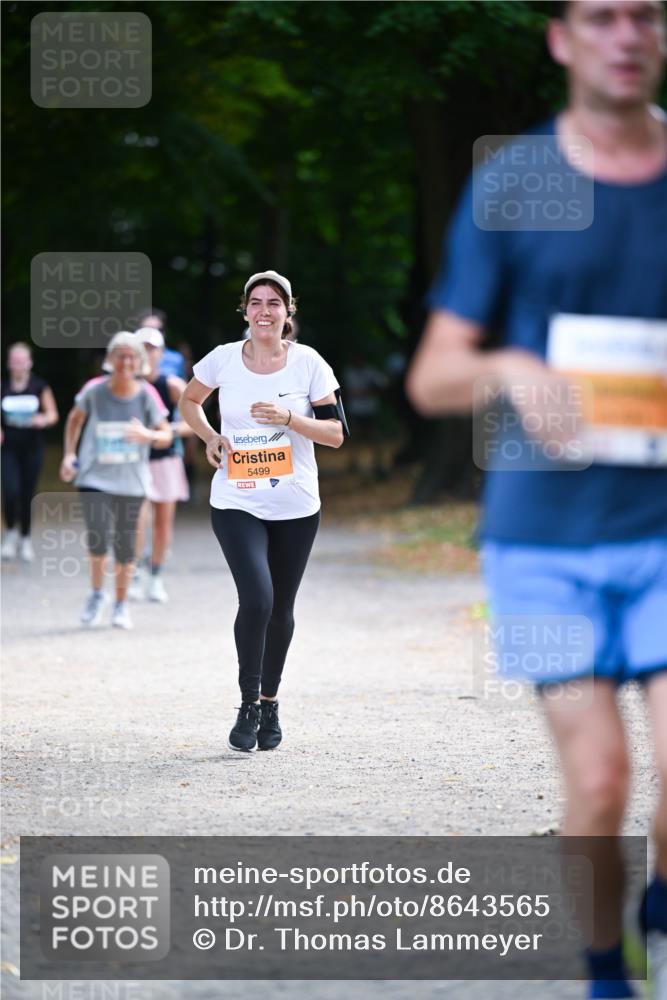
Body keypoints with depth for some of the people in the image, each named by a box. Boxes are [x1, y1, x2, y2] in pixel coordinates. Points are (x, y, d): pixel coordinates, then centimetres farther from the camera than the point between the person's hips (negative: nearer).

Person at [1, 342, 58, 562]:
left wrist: (44, 420, -18)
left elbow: (53, 414, 4)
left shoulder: (39, 387, 0)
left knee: (27, 494, 5)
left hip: (32, 447, 1)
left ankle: (25, 539, 22)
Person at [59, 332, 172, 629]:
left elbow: (166, 436, -1)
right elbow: (75, 418, 12)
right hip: (95, 478, -1)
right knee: (97, 538, -16)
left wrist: (148, 436, -23)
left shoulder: (146, 395, -7)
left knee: (125, 545, 5)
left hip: (131, 482, 1)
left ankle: (121, 605, 25)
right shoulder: (94, 390, -7)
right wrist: (69, 453, 3)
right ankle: (97, 594, 10)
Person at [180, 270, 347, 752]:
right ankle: (249, 704, -4)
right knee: (257, 599, -19)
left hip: (296, 507, 1)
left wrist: (289, 418, -19)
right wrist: (210, 437, 0)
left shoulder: (308, 363, -4)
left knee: (281, 609, 9)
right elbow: (190, 400, 17)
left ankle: (270, 701, 30)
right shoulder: (224, 359, -2)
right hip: (237, 504, -1)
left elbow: (336, 433, -4)